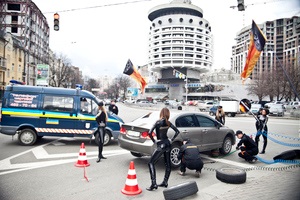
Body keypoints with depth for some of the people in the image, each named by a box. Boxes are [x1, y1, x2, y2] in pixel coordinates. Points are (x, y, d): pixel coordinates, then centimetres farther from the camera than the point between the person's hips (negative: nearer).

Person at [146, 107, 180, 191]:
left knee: (151, 163, 0)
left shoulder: (158, 122, -14)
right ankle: (165, 182, 25)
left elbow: (149, 133, -21)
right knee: (167, 164, 16)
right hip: (167, 144, 7)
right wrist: (172, 139, 10)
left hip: (161, 145, -6)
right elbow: (177, 131, 6)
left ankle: (153, 184, -6)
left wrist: (154, 141, -7)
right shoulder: (168, 123, 2)